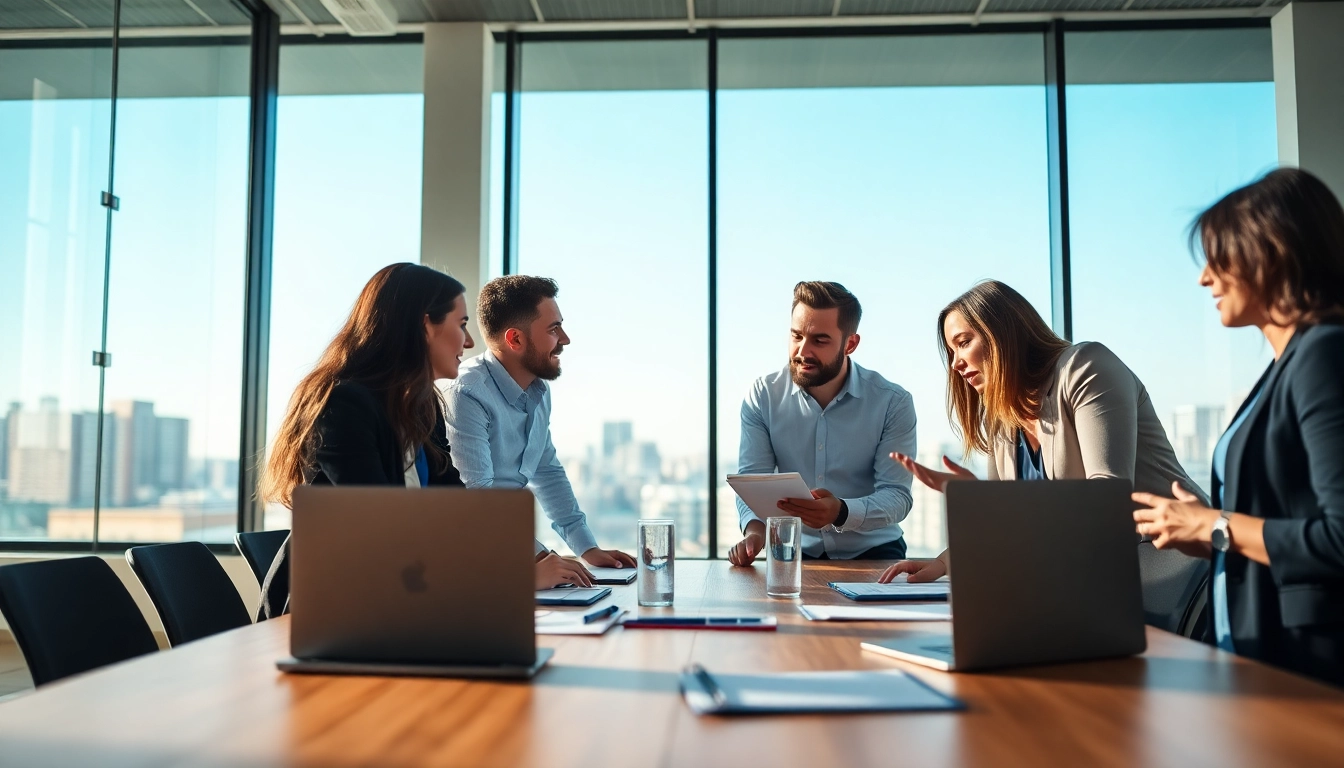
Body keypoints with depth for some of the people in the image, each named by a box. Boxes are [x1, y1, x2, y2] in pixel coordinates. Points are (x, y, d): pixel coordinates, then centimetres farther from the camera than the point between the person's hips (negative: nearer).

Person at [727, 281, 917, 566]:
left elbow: (897, 494, -15)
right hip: (794, 552, 1)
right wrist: (754, 529, -30)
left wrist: (841, 512, -36)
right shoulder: (762, 396, -3)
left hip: (871, 551, 0)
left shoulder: (893, 403, -9)